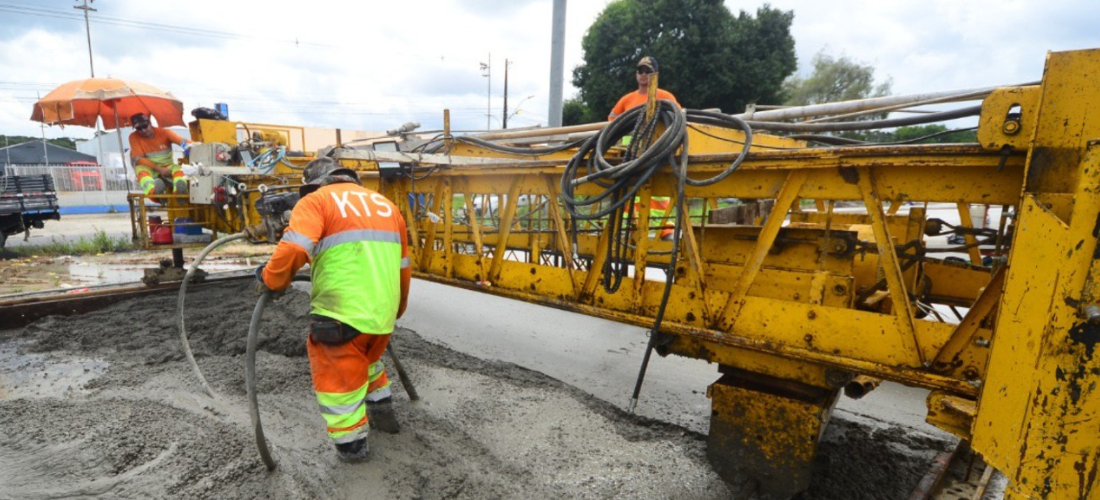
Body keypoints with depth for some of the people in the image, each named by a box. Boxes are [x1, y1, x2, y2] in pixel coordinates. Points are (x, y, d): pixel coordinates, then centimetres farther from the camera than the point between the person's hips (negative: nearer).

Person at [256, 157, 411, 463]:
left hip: (342, 312, -6)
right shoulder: (385, 204, 18)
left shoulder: (315, 200, 1)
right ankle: (381, 411, 41)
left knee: (338, 377, 13)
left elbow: (293, 249, -16)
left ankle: (351, 444, 24)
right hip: (382, 312, 6)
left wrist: (271, 280, 3)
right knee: (368, 360, 30)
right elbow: (403, 267, 20)